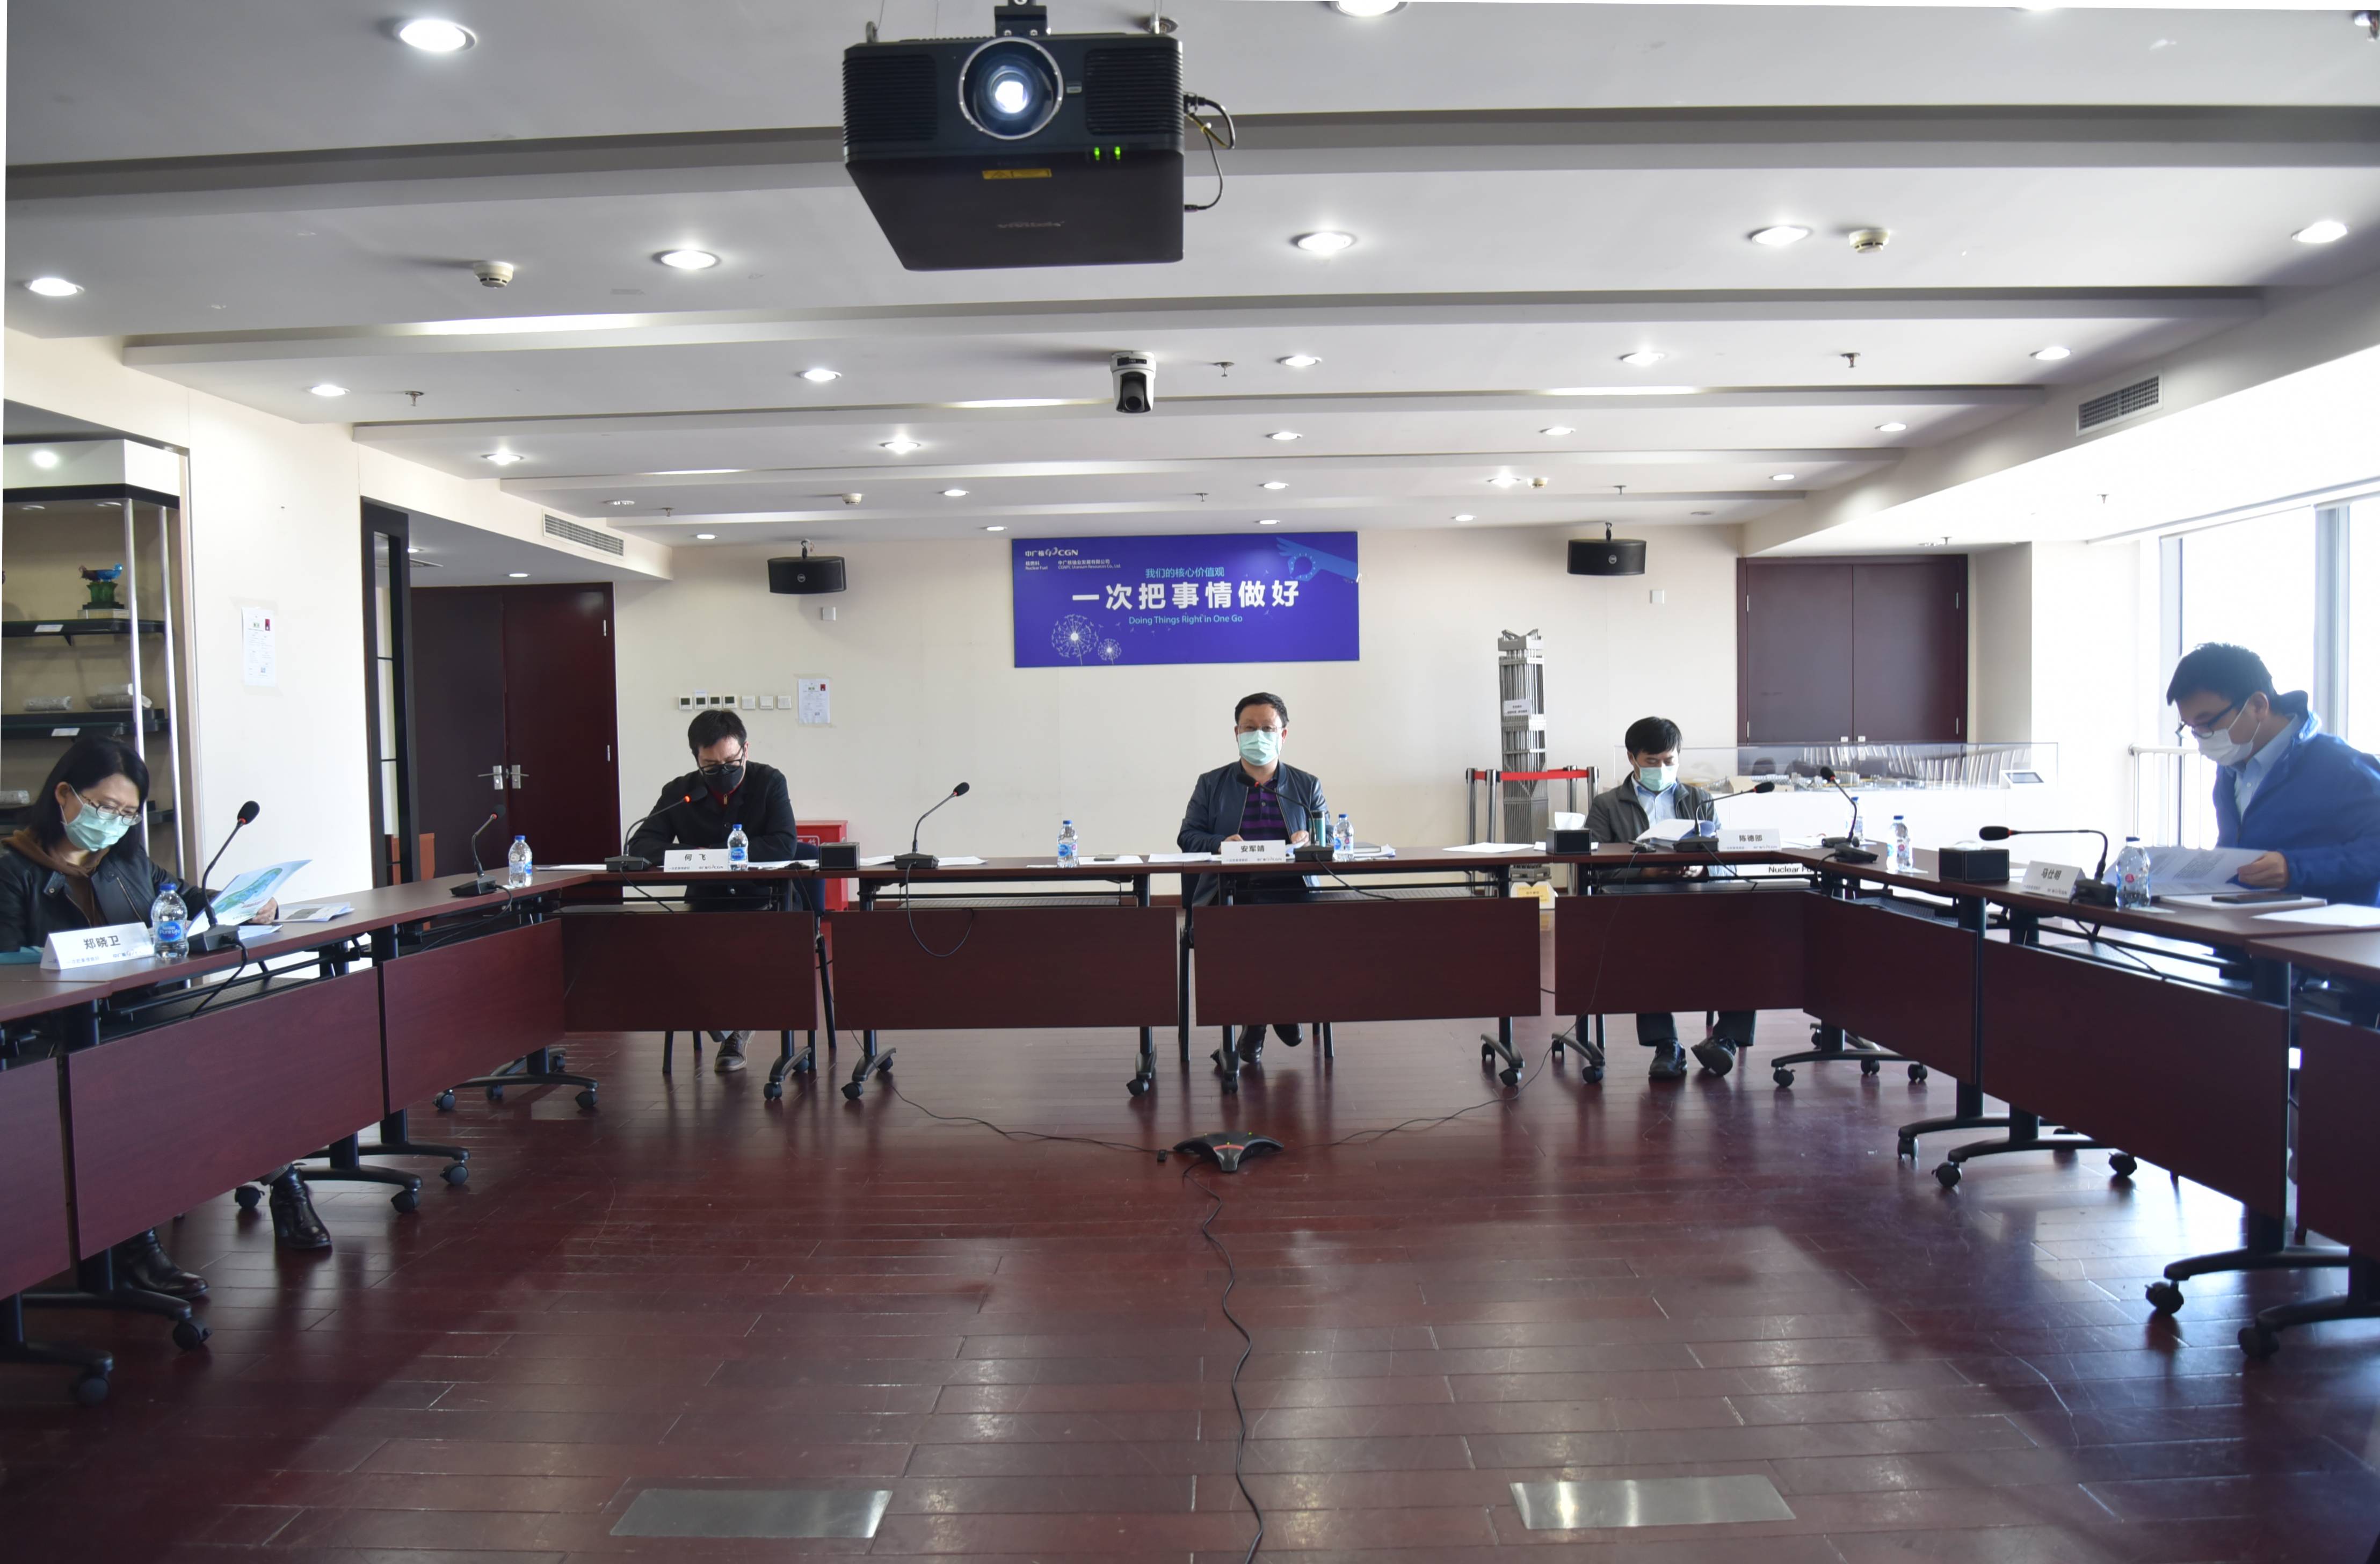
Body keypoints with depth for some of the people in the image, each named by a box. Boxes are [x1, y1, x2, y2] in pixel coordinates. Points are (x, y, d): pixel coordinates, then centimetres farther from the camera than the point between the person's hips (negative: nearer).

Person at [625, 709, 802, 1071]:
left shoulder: (769, 783, -1)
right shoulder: (680, 792, 7)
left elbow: (784, 846, -13)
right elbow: (640, 844, 1)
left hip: (761, 903, -2)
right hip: (705, 905, 2)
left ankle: (732, 1030, -1)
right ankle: (731, 1030, 0)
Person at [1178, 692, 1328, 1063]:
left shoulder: (1307, 786, 19)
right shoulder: (1211, 785, 17)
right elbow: (1187, 837, 9)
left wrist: (1310, 839, -10)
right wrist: (1220, 844, -12)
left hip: (1288, 892, 1)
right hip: (1227, 894, -1)